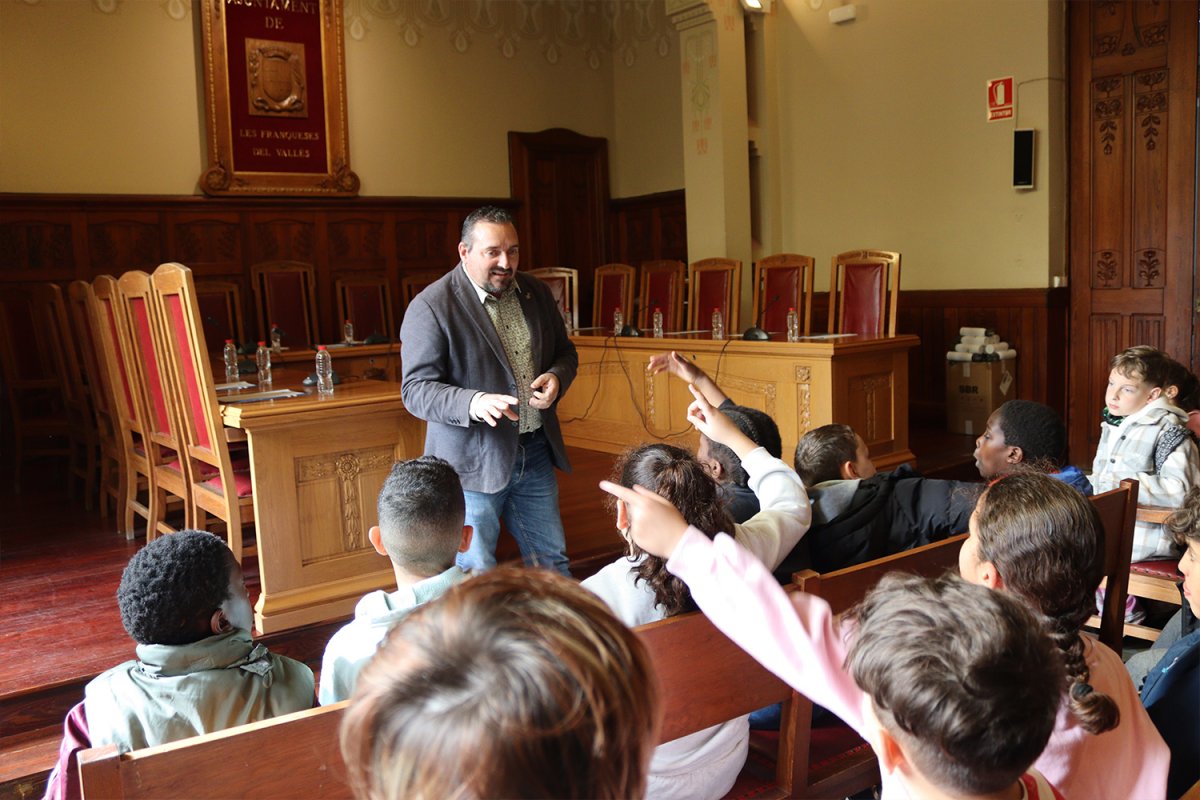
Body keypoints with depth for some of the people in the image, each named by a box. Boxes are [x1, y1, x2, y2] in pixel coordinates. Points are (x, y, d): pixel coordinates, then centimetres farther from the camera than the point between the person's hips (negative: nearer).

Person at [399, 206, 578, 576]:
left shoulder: (536, 292, 7)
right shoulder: (431, 306, -13)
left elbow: (564, 351, 17)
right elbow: (416, 389, -16)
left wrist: (556, 377, -7)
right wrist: (474, 403, -34)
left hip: (535, 452, 6)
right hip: (473, 461, -5)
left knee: (552, 563, 16)